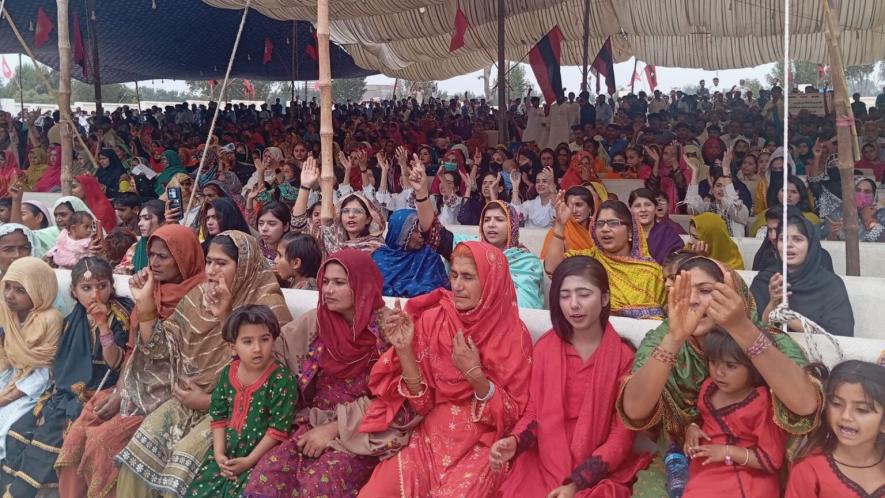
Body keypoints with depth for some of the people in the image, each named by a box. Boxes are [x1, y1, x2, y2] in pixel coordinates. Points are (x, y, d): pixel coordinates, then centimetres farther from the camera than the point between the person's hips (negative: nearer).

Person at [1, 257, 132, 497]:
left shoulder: (119, 317, -9)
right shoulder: (74, 318, 9)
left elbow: (115, 364, -19)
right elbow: (63, 361, 19)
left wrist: (103, 325, -27)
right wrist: (60, 387, 3)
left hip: (94, 396, -7)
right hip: (65, 392, 7)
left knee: (48, 436, -20)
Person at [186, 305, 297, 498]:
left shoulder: (282, 379, -16)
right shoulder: (227, 374, 1)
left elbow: (279, 428, -16)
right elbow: (218, 416, 6)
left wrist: (249, 460, -16)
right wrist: (219, 453, -5)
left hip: (260, 454, -5)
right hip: (227, 451, 5)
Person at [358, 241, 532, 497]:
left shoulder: (514, 335, -9)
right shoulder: (432, 320, -3)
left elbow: (512, 416, -7)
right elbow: (422, 404, -3)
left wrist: (475, 374, -21)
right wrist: (405, 350, -17)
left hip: (482, 446, -2)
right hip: (431, 438, 2)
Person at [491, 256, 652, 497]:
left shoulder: (624, 356, -6)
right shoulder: (544, 347, 3)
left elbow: (622, 435, -5)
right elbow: (535, 411, 9)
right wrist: (515, 441, -12)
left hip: (602, 472, -2)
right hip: (544, 463, 3)